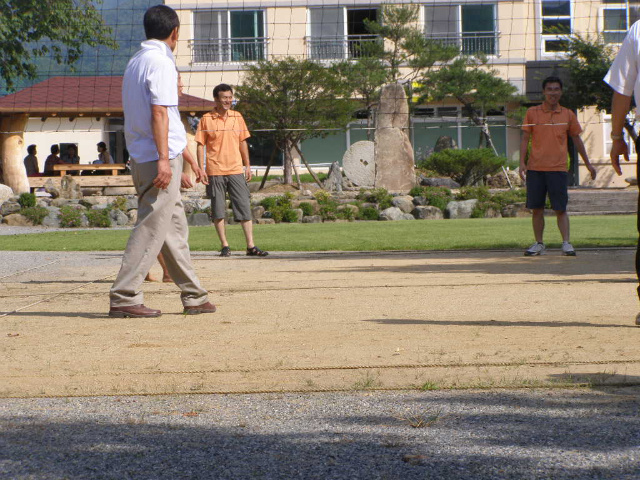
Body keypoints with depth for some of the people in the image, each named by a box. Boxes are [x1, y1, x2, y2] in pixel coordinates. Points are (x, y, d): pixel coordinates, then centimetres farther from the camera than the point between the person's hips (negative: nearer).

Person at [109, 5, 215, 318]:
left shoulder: (135, 62, 19)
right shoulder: (161, 62, -10)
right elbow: (159, 114, -20)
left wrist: (187, 159, 30)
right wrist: (164, 160, -24)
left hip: (142, 159, 9)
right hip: (160, 160, -9)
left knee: (175, 228, 13)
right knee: (152, 228, -9)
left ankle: (193, 297, 17)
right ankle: (123, 297, -10)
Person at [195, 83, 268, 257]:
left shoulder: (237, 117, 10)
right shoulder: (206, 119, 0)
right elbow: (200, 145, 1)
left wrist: (247, 165, 12)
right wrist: (200, 169, -6)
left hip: (236, 170, 3)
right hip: (215, 171, -3)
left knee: (244, 207, -2)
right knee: (218, 210, 0)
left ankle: (251, 246, -2)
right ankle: (224, 246, 8)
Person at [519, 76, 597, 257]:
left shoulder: (568, 115, 8)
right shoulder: (532, 113, 6)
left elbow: (576, 140, 15)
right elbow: (525, 139, 7)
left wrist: (588, 164, 17)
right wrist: (522, 162, -4)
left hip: (558, 168, -1)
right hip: (535, 169, 1)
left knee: (560, 208, -5)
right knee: (537, 208, 3)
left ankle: (566, 243, -6)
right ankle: (539, 244, 11)